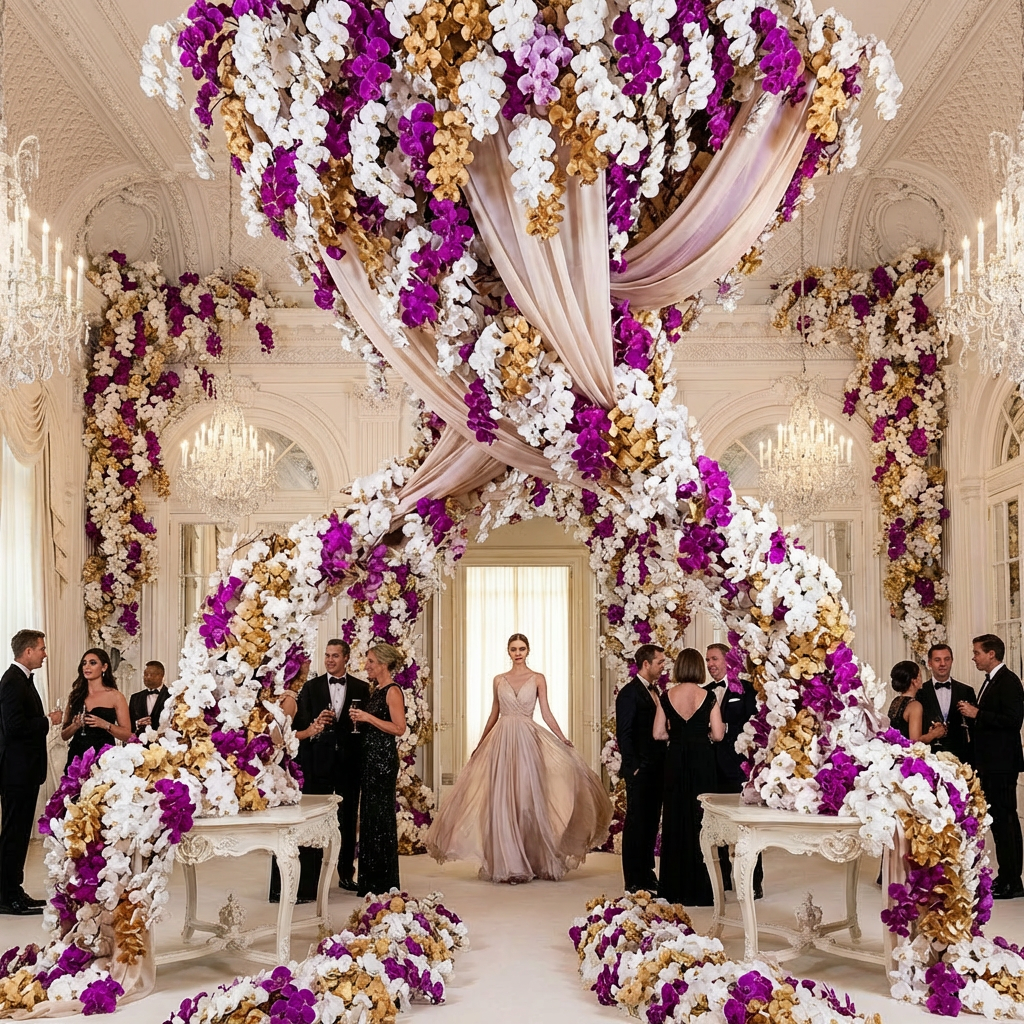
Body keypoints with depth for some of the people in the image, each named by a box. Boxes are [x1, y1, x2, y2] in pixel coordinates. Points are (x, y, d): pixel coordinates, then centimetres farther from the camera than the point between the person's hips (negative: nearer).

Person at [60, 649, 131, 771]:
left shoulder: (115, 696, 0)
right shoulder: (76, 696, 10)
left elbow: (127, 735, -4)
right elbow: (64, 736, 11)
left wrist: (106, 725, -19)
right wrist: (75, 725, -9)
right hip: (77, 757, 3)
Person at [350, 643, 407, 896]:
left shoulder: (392, 691, -12)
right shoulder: (375, 690, 15)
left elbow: (399, 728, -18)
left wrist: (368, 717, -18)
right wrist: (359, 719, 4)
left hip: (384, 758, -9)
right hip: (370, 756, 9)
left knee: (381, 816, -3)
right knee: (369, 815, 11)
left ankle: (385, 882, 5)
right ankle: (370, 880, 18)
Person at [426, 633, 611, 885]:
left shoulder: (538, 679, 5)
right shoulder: (499, 680, 11)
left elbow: (546, 713, 0)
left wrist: (562, 739, -11)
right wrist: (479, 746, 16)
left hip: (527, 741, -2)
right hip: (501, 741, 2)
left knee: (528, 799, -3)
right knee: (503, 801, -1)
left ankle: (532, 860, 5)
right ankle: (508, 863, 4)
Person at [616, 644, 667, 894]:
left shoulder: (654, 691, 15)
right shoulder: (629, 693, -11)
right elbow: (623, 735, -14)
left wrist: (663, 765, 11)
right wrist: (633, 768, -16)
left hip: (657, 770, 8)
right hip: (640, 771, -8)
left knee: (651, 823, 13)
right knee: (636, 824, -2)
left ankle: (647, 875, 22)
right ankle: (634, 882, 3)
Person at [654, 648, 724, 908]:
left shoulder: (667, 697, -2)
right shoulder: (708, 697, -8)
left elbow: (658, 733, 0)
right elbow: (718, 735, -7)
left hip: (675, 760, 2)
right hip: (702, 760, -2)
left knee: (675, 819, 10)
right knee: (699, 819, 4)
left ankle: (674, 888, 15)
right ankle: (699, 889, 6)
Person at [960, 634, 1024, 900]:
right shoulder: (991, 681, 17)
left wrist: (977, 714, -19)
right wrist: (972, 716, 6)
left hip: (1002, 763, -10)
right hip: (990, 763, 10)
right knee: (998, 820, 13)